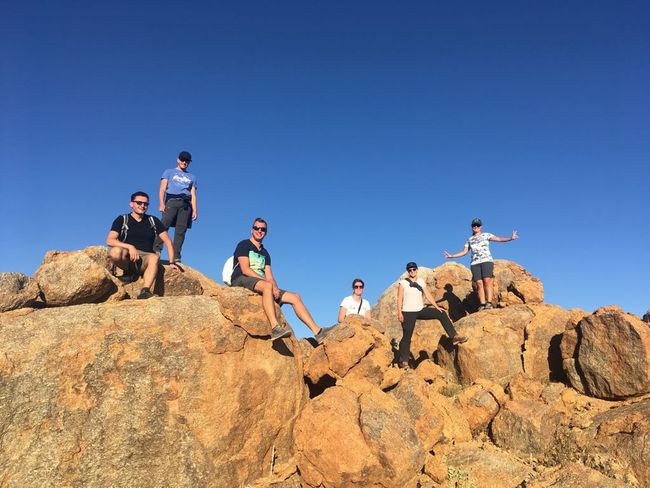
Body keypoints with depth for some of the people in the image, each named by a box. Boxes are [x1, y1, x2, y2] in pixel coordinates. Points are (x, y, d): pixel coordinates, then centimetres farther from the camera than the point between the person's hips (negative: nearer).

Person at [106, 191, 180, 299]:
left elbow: (167, 241, 8)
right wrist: (129, 247, -21)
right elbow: (109, 241, -4)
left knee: (154, 257, -35)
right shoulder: (122, 220, 8)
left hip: (145, 258, 0)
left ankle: (145, 291, -48)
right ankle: (129, 273, -6)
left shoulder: (153, 221, 13)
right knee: (115, 252, -34)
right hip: (127, 257, 0)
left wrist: (172, 262, -2)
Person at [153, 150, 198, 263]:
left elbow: (193, 195, 18)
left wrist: (194, 210, 3)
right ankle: (156, 250, -23)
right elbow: (162, 189, 8)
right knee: (164, 225, -20)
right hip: (171, 201, -2)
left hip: (186, 204, 2)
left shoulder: (192, 177, 28)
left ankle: (176, 256, -12)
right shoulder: (169, 172, 21)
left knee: (181, 231, -9)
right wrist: (161, 203, -9)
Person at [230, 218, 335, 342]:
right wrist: (266, 281, -16)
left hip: (261, 284, 7)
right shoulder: (244, 245, 6)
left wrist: (275, 288, -9)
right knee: (267, 286, -40)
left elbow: (269, 277, 14)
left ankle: (317, 332, -12)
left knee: (294, 297, -6)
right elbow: (245, 270, -9)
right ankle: (275, 328, -52)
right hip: (241, 281, -7)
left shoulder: (264, 253, 25)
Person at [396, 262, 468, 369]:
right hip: (408, 313, -4)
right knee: (407, 337, -3)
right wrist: (399, 312, -15)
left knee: (442, 314, -8)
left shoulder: (421, 281, 10)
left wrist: (436, 307, -3)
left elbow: (428, 295, 7)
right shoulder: (403, 283, -4)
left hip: (421, 310, 4)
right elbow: (400, 298, -7)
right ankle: (403, 360, 7)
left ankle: (454, 337, -6)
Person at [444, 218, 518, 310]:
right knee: (479, 284, -7)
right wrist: (451, 256, 12)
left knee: (487, 281, -18)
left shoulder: (486, 235, 12)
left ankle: (489, 303, -22)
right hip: (475, 263, 3)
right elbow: (464, 252, 21)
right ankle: (482, 304, -11)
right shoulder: (469, 240, 22)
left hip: (486, 261, -3)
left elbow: (499, 239, 0)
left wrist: (510, 238, -16)